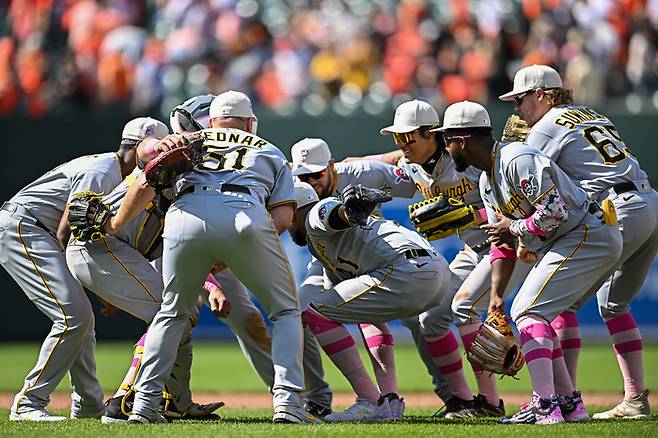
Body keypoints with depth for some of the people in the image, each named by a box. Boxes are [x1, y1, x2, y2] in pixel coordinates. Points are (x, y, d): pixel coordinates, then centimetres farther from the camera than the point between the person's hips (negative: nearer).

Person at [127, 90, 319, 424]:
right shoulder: (269, 153, 34)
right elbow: (283, 217, 20)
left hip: (186, 216, 2)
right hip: (245, 216, -1)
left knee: (173, 312, 24)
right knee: (286, 311, 16)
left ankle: (144, 403, 14)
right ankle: (287, 402, -1)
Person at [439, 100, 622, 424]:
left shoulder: (517, 160, -19)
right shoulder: (487, 181, 13)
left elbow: (553, 212, -26)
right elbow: (501, 243, 14)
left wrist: (514, 228, -11)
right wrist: (496, 294, 4)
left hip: (589, 236, -11)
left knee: (528, 310, -16)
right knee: (531, 312, 14)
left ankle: (545, 406, -23)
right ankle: (569, 403, 15)